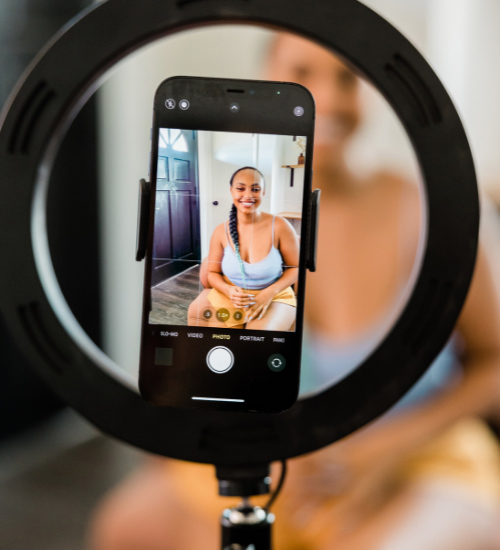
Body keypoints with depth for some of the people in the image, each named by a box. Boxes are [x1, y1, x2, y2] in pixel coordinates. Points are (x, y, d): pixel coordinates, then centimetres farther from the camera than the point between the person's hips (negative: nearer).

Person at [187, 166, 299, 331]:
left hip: (273, 298, -2)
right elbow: (212, 272, 4)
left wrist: (270, 292, -19)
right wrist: (229, 291, -17)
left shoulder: (279, 226, -14)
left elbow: (296, 267, -4)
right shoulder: (221, 231, -5)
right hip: (230, 296, 3)